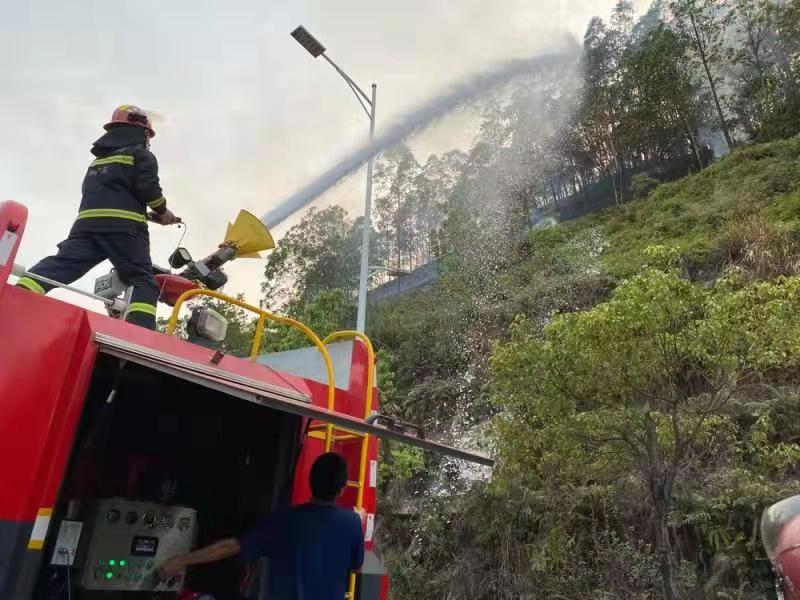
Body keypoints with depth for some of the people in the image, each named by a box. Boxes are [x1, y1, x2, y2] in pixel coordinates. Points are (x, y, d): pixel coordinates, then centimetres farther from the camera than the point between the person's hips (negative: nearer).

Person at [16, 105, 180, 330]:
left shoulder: (98, 159, 32)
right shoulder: (141, 155, 10)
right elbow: (147, 187, -7)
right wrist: (162, 210, 11)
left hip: (87, 222, 6)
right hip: (124, 226, -6)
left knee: (60, 264, -6)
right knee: (143, 281, -7)